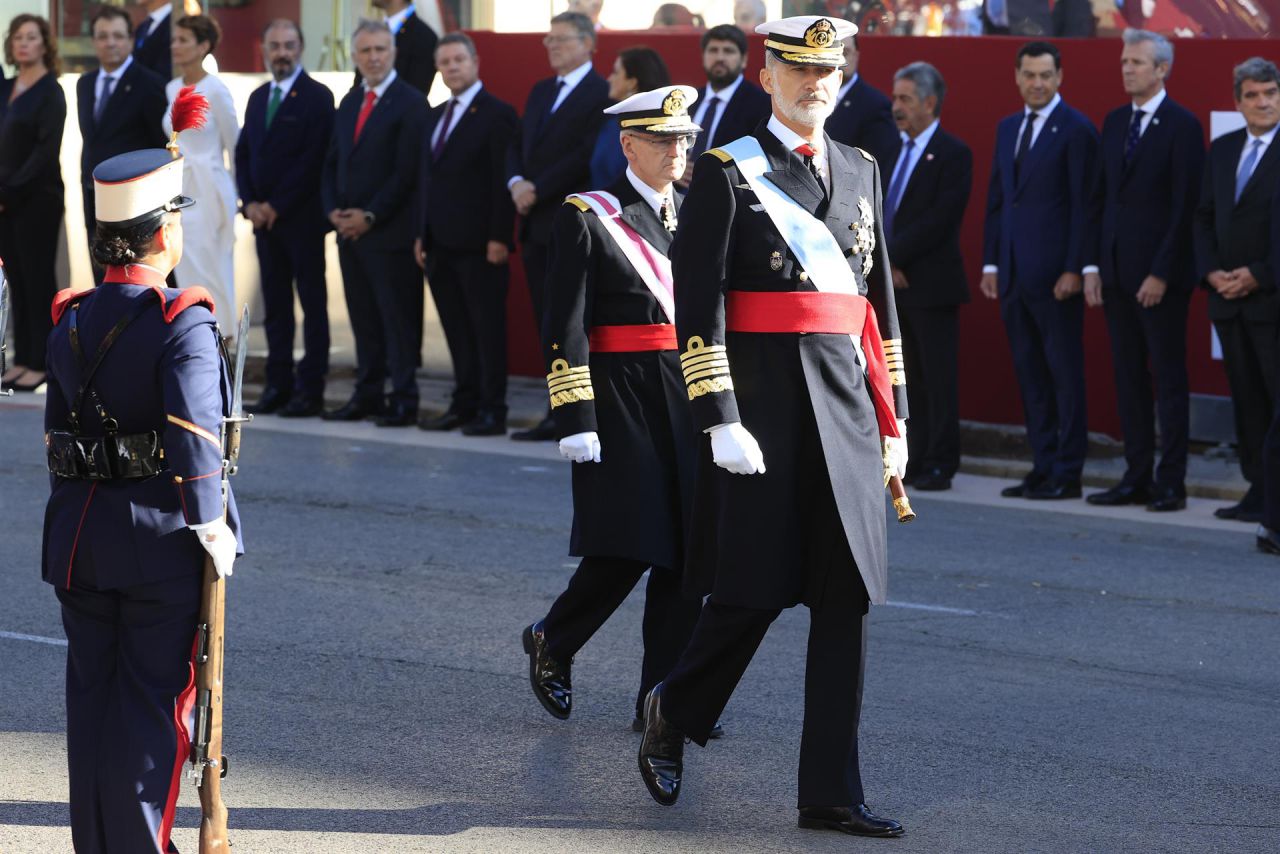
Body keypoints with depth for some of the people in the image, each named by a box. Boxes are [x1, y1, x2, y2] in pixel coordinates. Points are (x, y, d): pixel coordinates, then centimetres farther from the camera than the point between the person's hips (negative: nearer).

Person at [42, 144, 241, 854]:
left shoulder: (70, 321, 5)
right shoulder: (182, 323, -15)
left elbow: (56, 431, 11)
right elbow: (193, 429, -26)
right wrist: (211, 524, -16)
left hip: (78, 532, 6)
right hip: (160, 534, -6)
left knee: (91, 693, 14)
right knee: (155, 697, 3)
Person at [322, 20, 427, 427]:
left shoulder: (410, 103, -7)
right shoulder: (350, 103, 16)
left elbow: (407, 171, -13)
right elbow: (332, 163, 18)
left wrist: (370, 217, -14)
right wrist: (334, 210, 2)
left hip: (391, 231, -7)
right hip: (349, 230, 7)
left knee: (399, 319, -4)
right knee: (363, 318, 9)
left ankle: (404, 400, -1)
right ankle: (368, 396, 14)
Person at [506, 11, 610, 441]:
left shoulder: (601, 95, -9)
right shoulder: (540, 92, 19)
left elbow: (587, 156, -17)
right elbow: (518, 146, 17)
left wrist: (539, 189, -15)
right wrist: (517, 182, -3)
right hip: (536, 224, 8)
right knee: (547, 325, 8)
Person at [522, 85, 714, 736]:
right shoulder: (588, 218, -5)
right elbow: (565, 328, -9)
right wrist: (575, 419, -15)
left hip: (689, 397, 6)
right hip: (621, 399, -6)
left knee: (688, 549, 1)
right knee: (625, 548, -9)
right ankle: (552, 642, 17)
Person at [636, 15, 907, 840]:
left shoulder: (860, 170, 14)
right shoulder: (727, 172, -3)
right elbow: (698, 306, -8)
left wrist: (892, 417, 12)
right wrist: (721, 422, -15)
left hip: (845, 400, 5)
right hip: (761, 397, -5)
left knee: (847, 598, 1)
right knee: (751, 592, -2)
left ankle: (831, 792, 6)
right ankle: (674, 714, 26)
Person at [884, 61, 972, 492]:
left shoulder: (953, 154, -8)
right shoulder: (895, 152, 16)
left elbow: (940, 218, -16)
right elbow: (882, 213, 16)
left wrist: (894, 255, -15)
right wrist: (886, 262, 0)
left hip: (931, 283, -7)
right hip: (897, 282, 7)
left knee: (938, 378, -2)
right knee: (911, 379, 9)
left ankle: (940, 464, 1)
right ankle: (917, 461, 13)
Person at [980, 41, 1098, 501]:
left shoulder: (1076, 130, -7)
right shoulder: (1008, 128, 15)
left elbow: (1084, 205, -11)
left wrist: (1074, 270, -16)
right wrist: (991, 263, 11)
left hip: (1054, 273, -7)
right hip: (1014, 273, 7)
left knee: (1064, 372, -1)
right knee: (1029, 371, 9)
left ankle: (1067, 474, 2)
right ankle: (1043, 467, 15)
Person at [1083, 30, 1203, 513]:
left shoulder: (1182, 126, -9)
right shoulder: (1115, 122, 13)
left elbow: (1186, 206, -12)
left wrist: (1162, 273, -16)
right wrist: (1093, 266, 7)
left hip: (1160, 274, -7)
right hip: (1116, 273, 7)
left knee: (1168, 378, -1)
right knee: (1128, 378, 8)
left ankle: (1171, 483, 2)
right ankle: (1137, 477, 13)